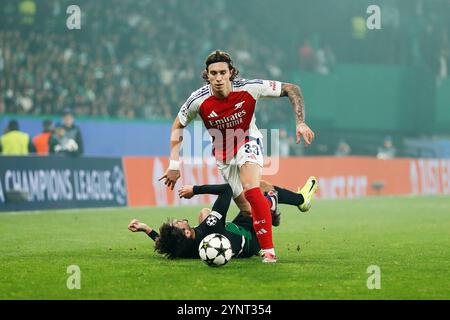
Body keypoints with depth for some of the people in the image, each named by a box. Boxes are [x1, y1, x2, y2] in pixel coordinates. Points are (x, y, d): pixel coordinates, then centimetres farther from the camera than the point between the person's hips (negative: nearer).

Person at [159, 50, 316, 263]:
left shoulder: (249, 88, -24)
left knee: (250, 188, -29)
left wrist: (300, 123, -23)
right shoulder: (199, 100, -21)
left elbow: (292, 89, -14)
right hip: (223, 153, 2)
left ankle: (268, 251, -32)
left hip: (248, 142, -2)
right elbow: (178, 126, -2)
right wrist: (174, 165, -6)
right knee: (247, 209, -3)